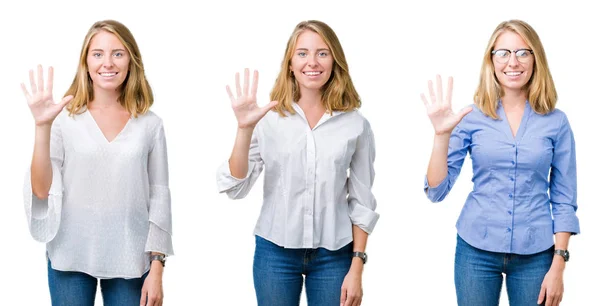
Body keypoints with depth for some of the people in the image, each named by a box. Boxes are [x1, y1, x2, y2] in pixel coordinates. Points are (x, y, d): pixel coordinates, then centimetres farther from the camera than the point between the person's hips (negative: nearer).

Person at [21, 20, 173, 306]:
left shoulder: (150, 124, -1)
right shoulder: (64, 119, -3)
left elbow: (159, 196, 2)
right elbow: (41, 190, -7)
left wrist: (156, 269, -1)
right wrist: (42, 126, -18)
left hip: (130, 262, 1)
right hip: (71, 259, 0)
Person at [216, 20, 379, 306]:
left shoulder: (356, 125, -2)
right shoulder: (269, 119, -4)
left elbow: (361, 203, 2)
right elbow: (235, 188, -9)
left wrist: (356, 268, 0)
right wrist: (244, 128, -20)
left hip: (333, 255, 0)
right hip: (275, 252, 0)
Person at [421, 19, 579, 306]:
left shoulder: (556, 122, -1)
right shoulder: (472, 118, -2)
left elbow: (564, 200, 2)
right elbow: (437, 190, -4)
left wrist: (558, 266, -5)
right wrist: (442, 134, -17)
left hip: (535, 253, 0)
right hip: (477, 250, 0)